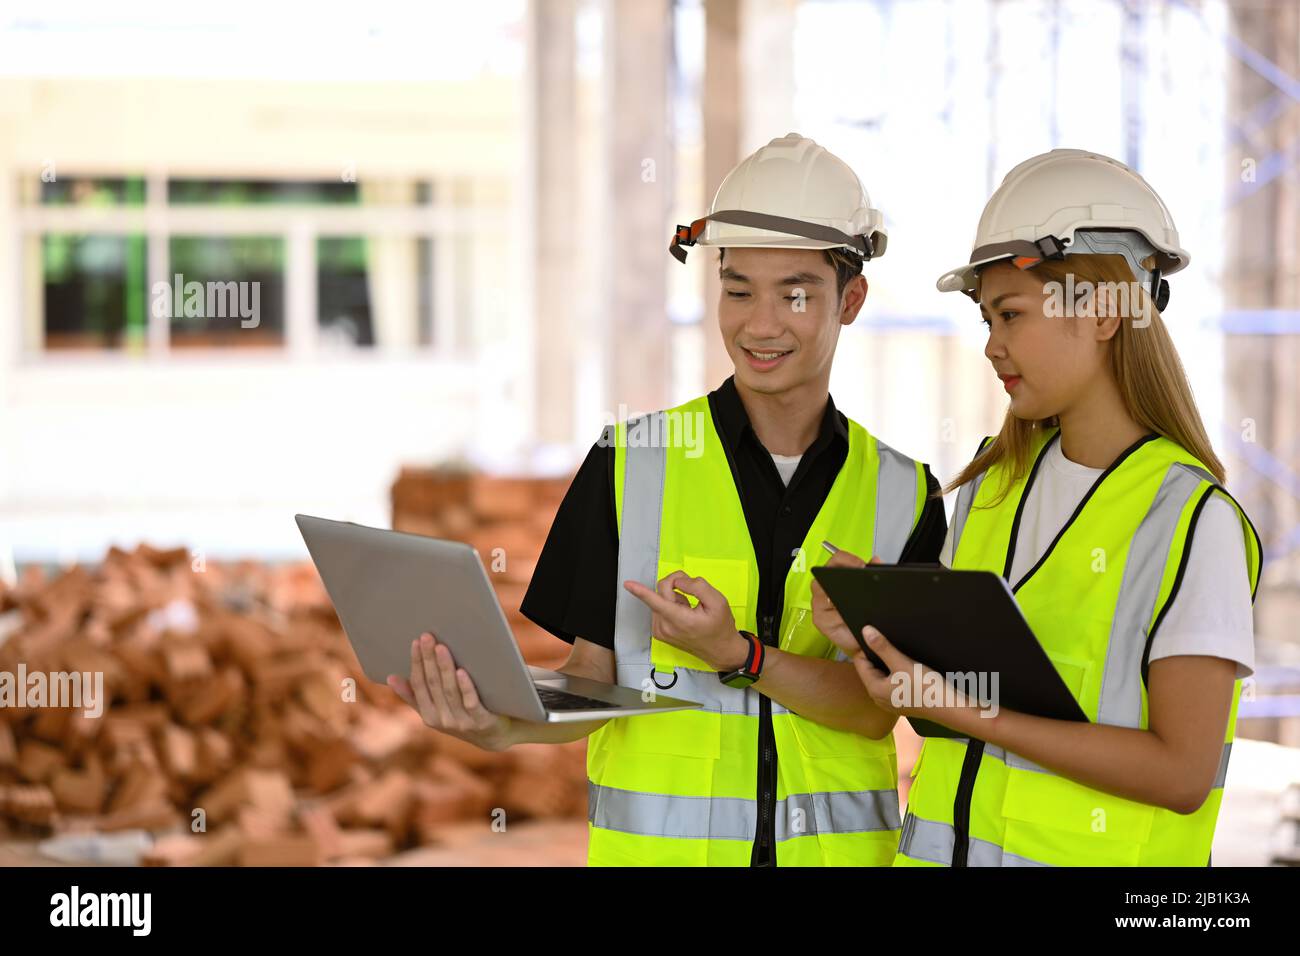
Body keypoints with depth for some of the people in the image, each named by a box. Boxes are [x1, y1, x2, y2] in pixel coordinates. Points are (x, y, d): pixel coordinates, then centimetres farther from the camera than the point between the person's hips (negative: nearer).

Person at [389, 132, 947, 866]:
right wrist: (500, 721, -20)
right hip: (654, 839, 0)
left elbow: (878, 708, -7)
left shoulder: (904, 495, 0)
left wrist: (737, 656, -21)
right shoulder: (631, 462, -1)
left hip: (837, 844, 1)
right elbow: (594, 678, -1)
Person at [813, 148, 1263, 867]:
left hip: (1090, 849, -5)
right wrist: (880, 631, -8)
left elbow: (1183, 772, -18)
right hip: (942, 838, 5)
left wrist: (966, 712, -19)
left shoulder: (1193, 519, -14)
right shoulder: (992, 481, 5)